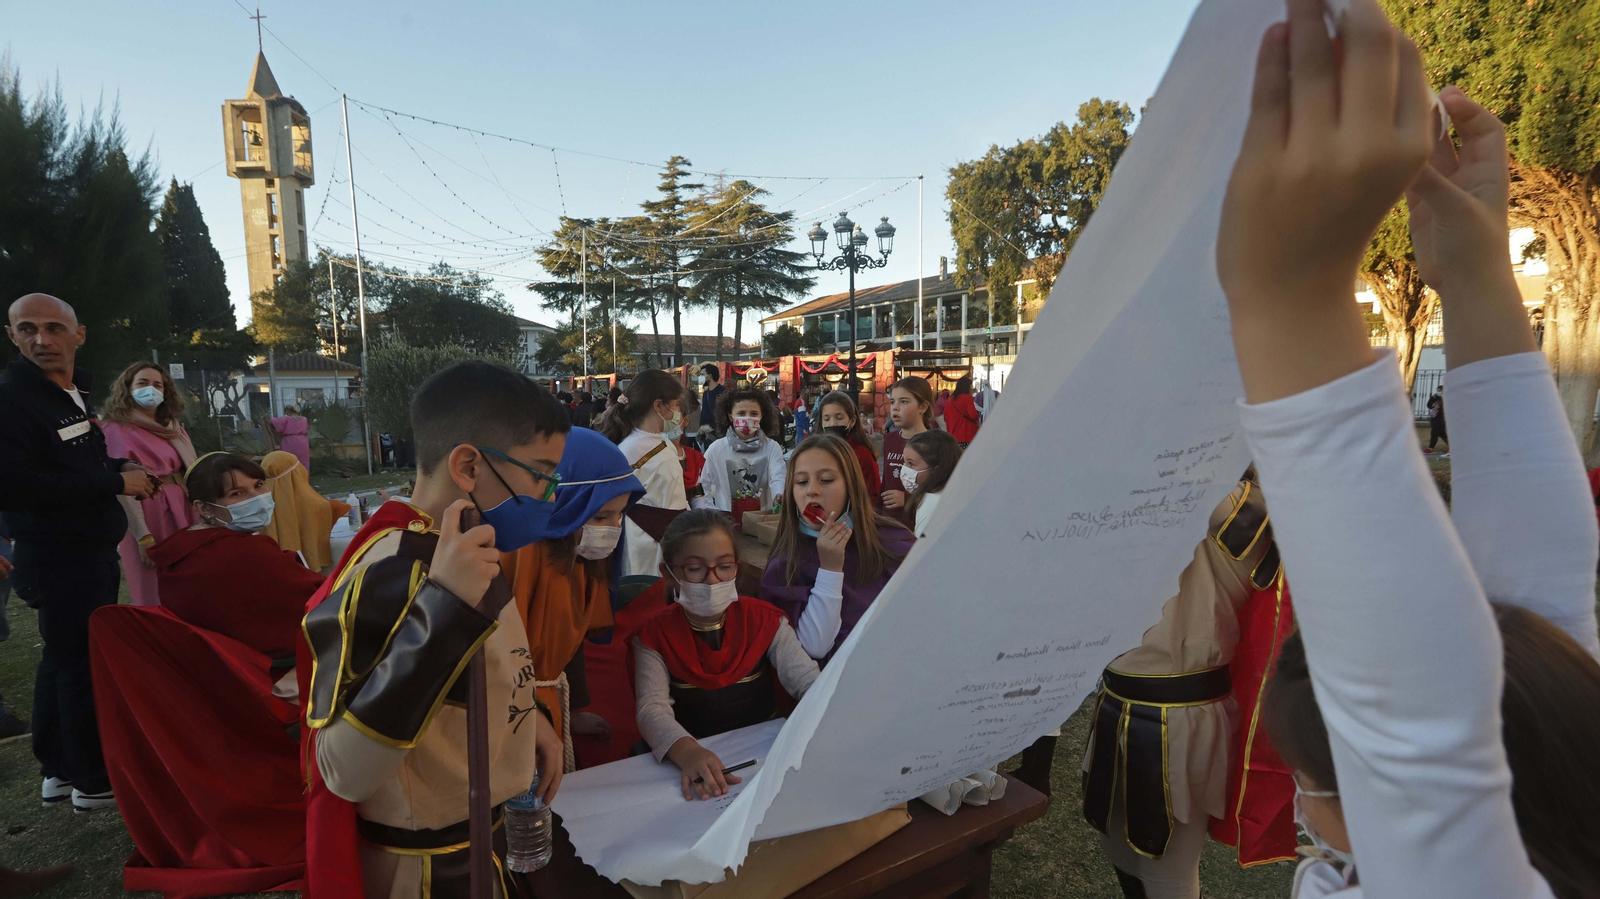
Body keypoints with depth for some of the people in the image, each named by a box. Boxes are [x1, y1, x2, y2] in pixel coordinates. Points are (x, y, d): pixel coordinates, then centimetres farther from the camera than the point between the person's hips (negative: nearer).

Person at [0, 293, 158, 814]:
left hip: (87, 551, 9)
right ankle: (94, 782, 11)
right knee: (85, 664, -2)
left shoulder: (75, 395, 12)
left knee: (63, 659, 17)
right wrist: (115, 482, -22)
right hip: (58, 556, -9)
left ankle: (59, 770, 30)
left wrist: (120, 469, 6)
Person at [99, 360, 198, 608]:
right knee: (155, 597, 2)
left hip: (181, 513, 6)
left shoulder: (173, 428, 14)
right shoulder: (115, 430, -5)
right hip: (145, 515, -5)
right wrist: (143, 535, -18)